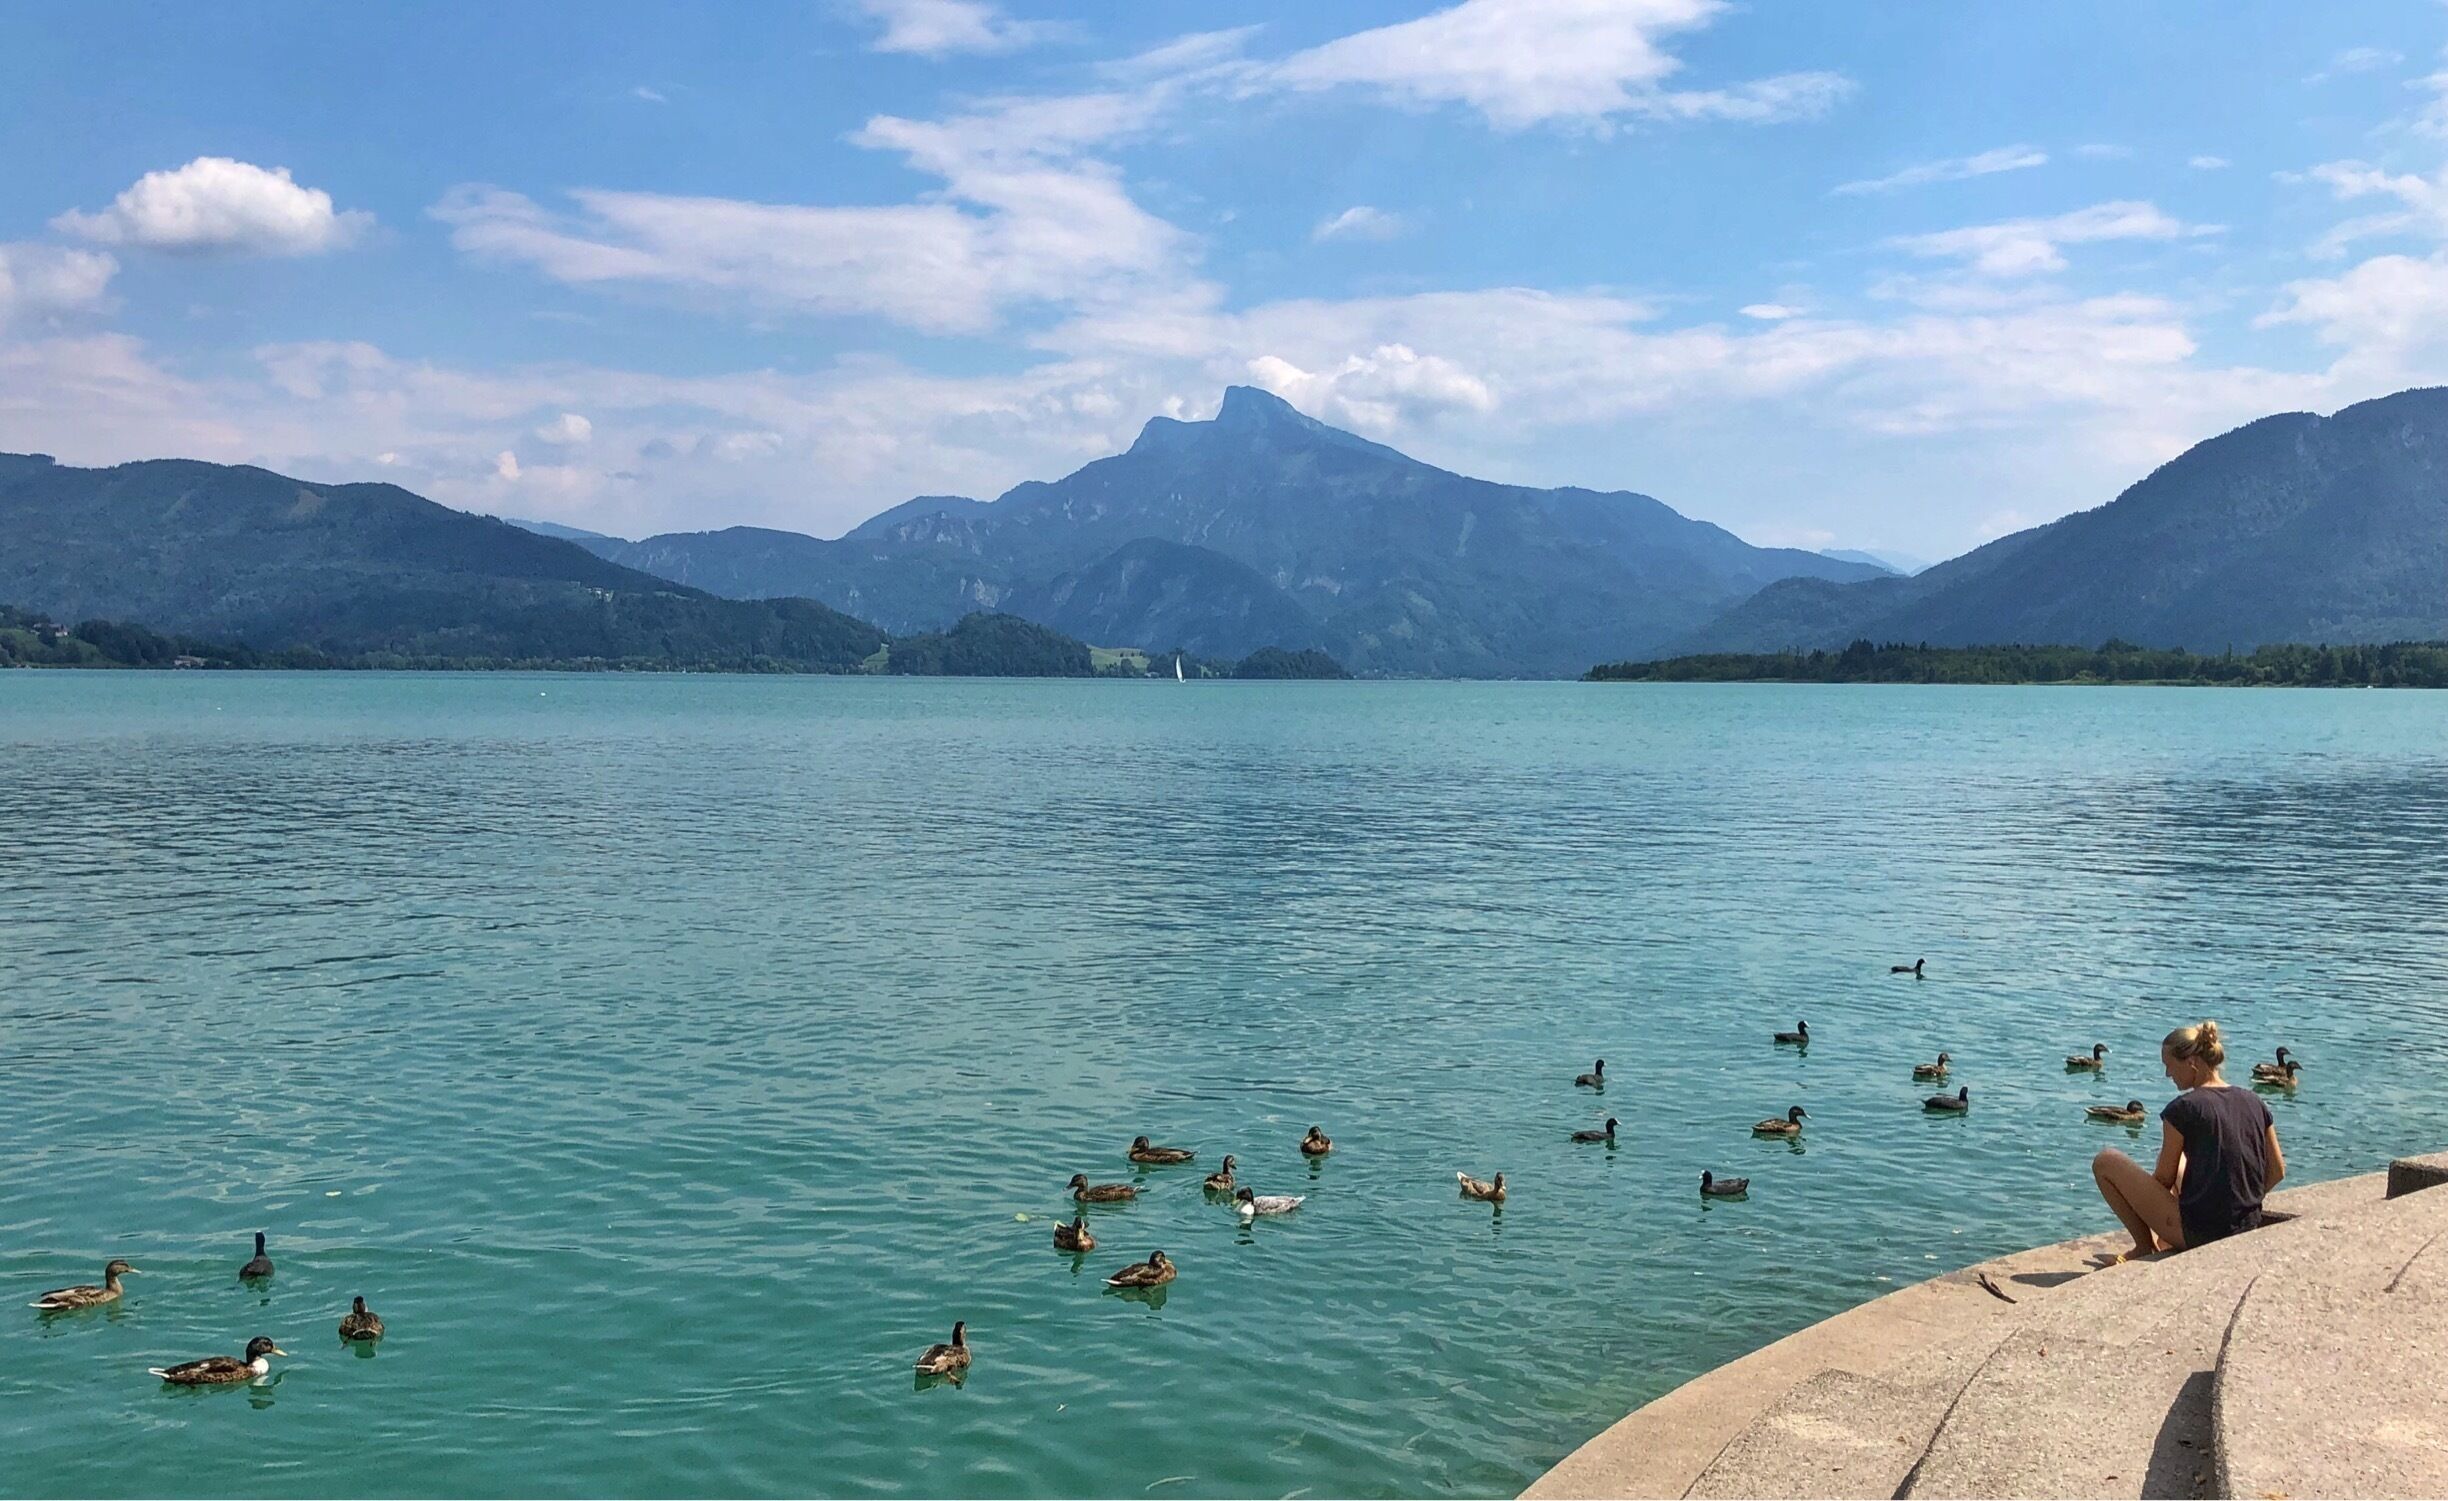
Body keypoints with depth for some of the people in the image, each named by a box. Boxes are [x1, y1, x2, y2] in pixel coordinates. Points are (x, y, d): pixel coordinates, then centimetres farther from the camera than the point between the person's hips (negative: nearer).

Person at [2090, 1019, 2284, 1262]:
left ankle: (2146, 1247, 10)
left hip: (2198, 1233, -8)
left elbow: (2163, 1179, -7)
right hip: (2247, 1232, 8)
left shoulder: (2183, 1109, -14)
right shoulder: (2254, 1103, 5)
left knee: (2105, 1162, 3)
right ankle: (2163, 1245, 30)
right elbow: (2277, 1171, 11)